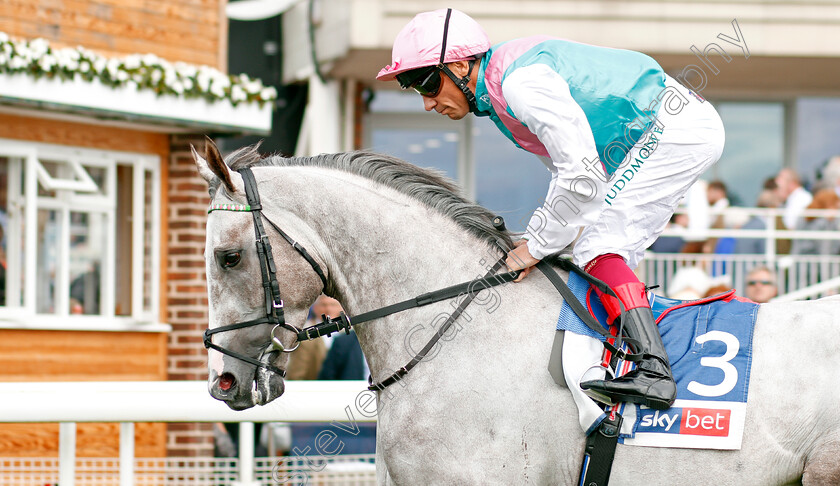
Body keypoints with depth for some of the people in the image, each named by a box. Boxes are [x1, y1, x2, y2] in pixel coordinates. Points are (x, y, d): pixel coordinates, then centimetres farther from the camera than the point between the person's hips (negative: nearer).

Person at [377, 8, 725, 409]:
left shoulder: (520, 82, -22)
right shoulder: (498, 94, 11)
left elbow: (582, 174, -26)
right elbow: (566, 169, 18)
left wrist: (538, 245, -16)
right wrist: (538, 240, 6)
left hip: (679, 125, -11)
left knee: (597, 245, -17)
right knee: (610, 255, 10)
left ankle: (652, 370, -29)